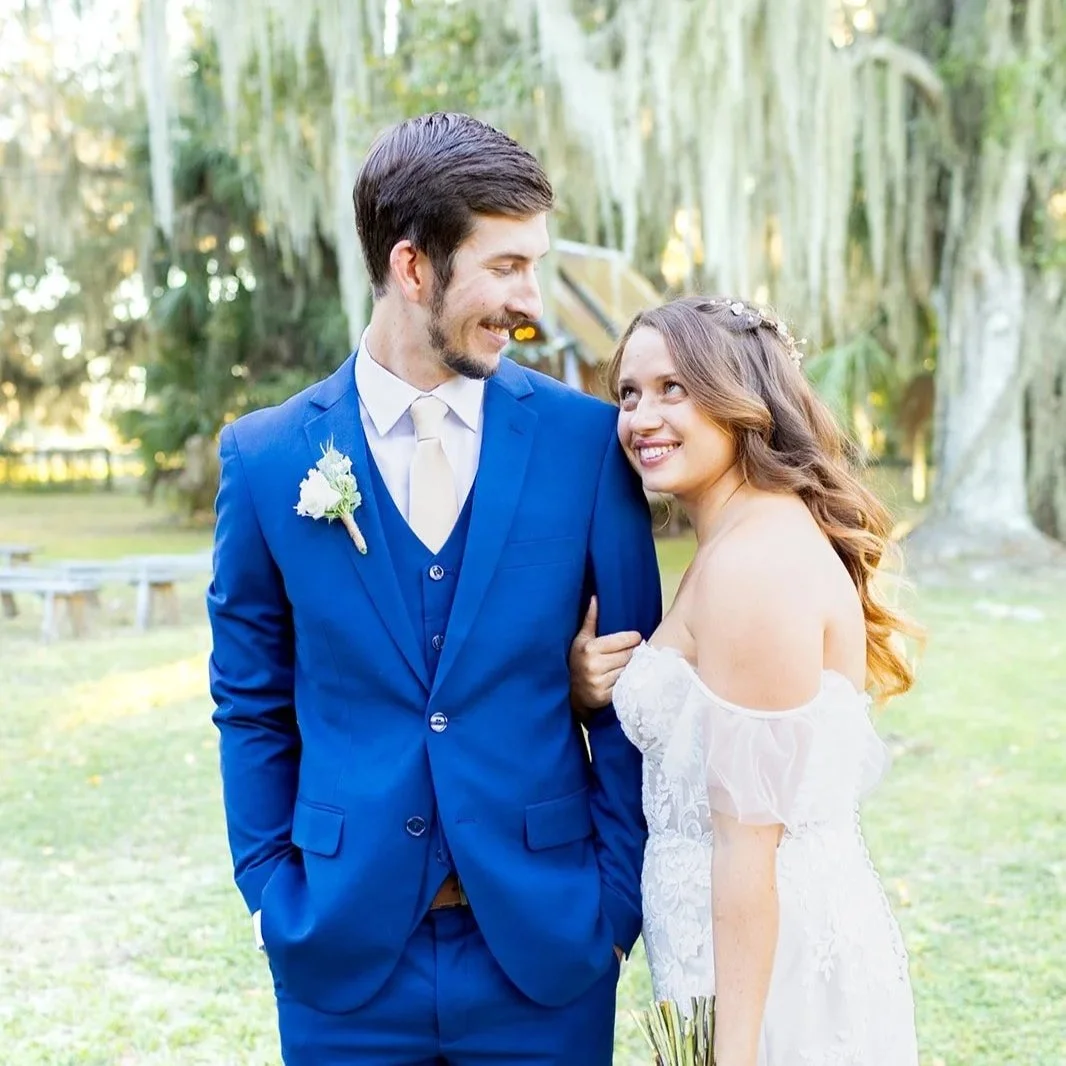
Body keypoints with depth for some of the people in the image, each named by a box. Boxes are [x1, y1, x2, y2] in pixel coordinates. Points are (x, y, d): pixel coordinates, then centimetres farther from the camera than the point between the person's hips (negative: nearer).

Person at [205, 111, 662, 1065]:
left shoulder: (589, 440, -5)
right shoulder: (267, 457, -3)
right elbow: (252, 701, 5)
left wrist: (618, 892, -1)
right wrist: (271, 890, 1)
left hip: (545, 943, 0)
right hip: (343, 949, 1)